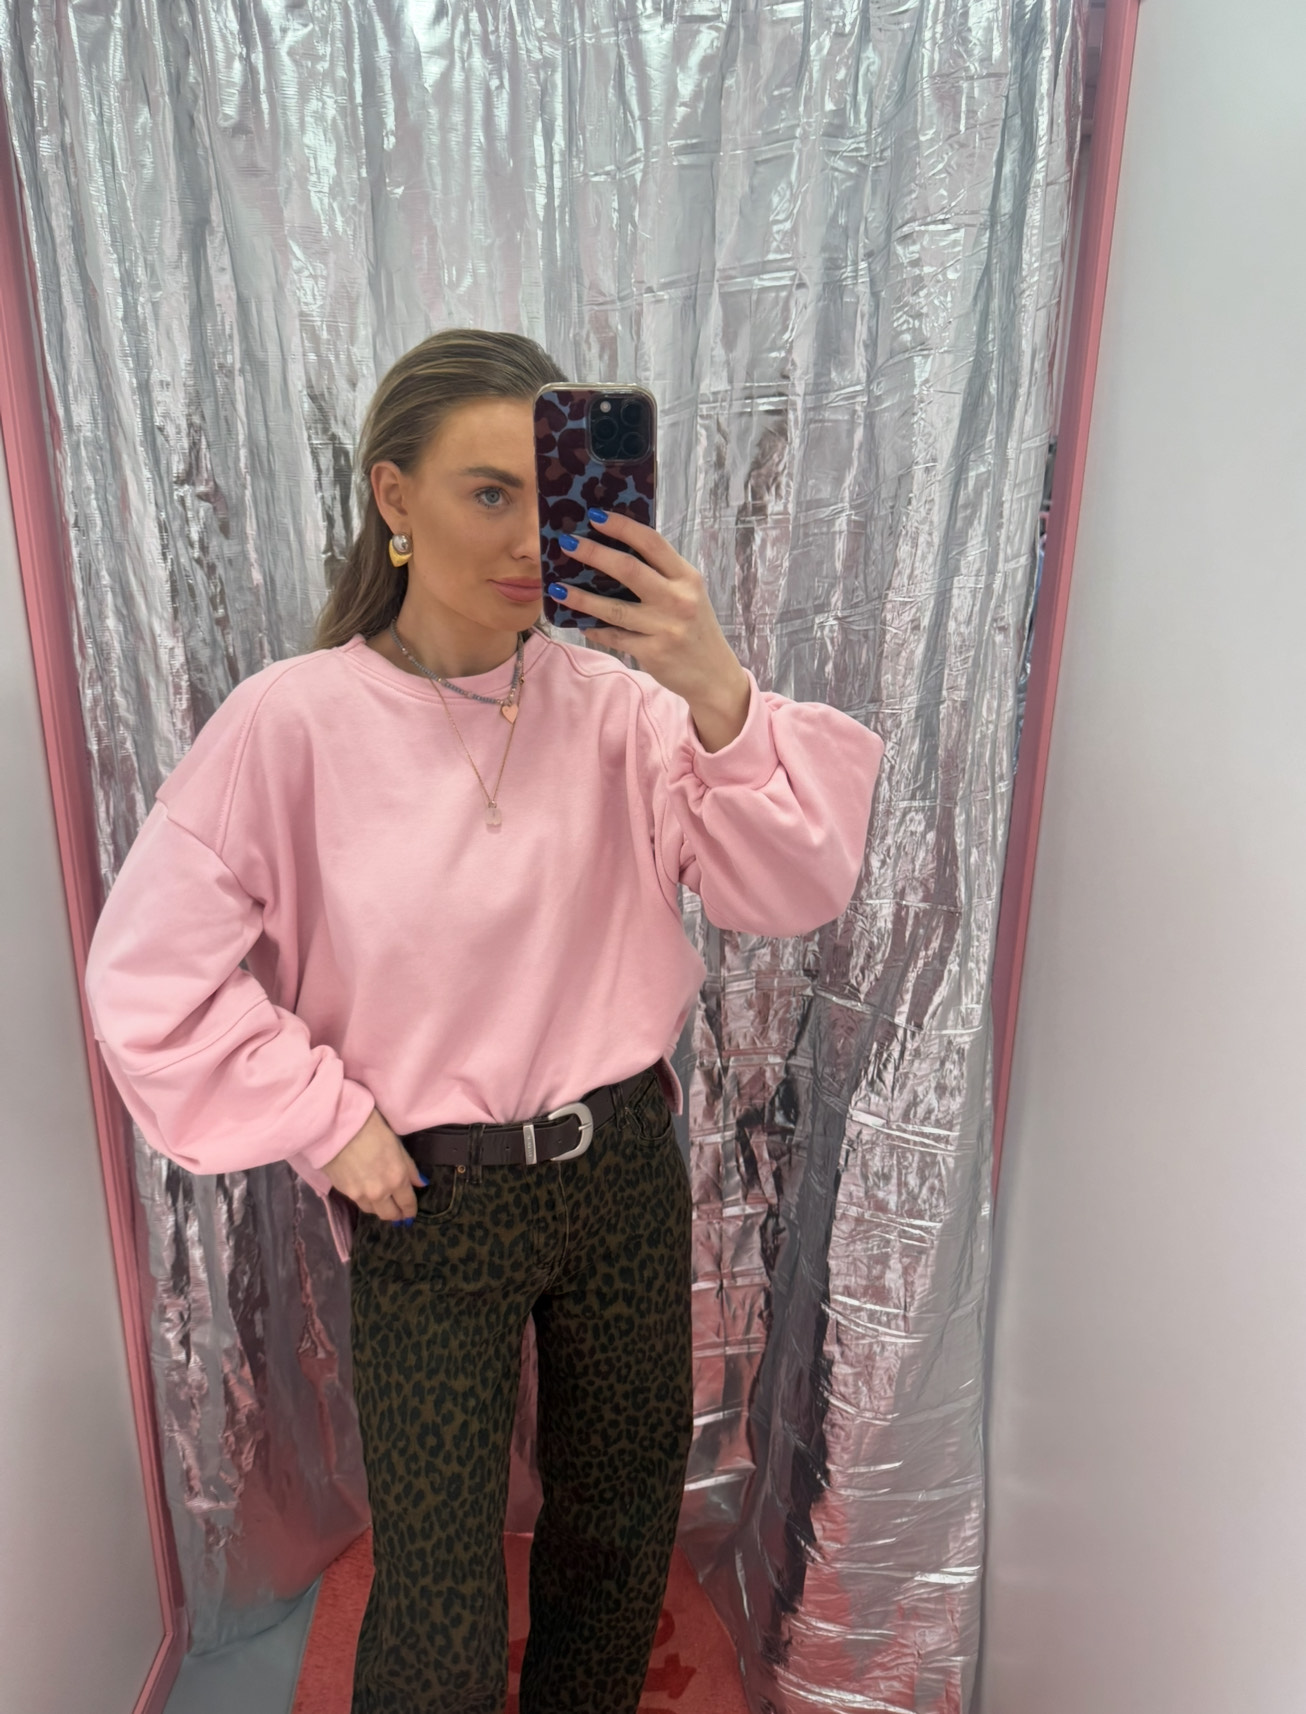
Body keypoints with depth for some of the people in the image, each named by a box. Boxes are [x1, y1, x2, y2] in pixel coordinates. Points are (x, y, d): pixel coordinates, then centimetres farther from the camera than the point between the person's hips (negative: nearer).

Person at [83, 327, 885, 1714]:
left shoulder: (611, 701, -8)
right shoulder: (294, 721, -14)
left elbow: (793, 894, -14)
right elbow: (151, 976, -9)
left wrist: (717, 695, -28)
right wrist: (325, 1120, -10)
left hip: (625, 1176, 3)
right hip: (428, 1206, -2)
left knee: (622, 1525, 25)